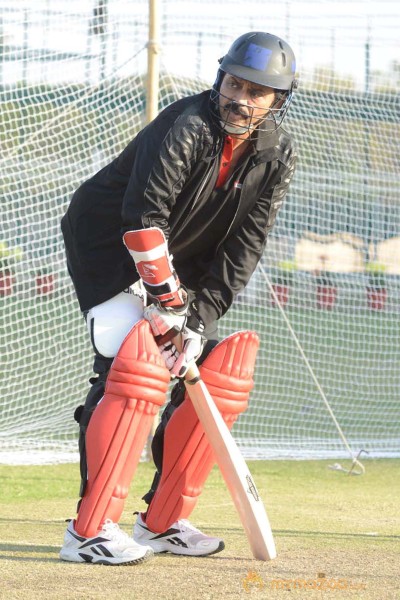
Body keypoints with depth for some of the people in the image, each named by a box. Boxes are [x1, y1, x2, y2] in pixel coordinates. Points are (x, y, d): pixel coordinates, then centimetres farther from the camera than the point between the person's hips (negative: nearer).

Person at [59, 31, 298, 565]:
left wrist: (199, 317, -17)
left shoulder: (277, 155, -6)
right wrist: (166, 299, -29)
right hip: (109, 246, -7)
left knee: (216, 376, 1)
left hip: (179, 266, 8)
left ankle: (162, 523, 11)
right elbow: (144, 216, -33)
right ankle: (89, 531, -26)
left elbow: (244, 246, -9)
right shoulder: (187, 126, -26)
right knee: (137, 364, -23)